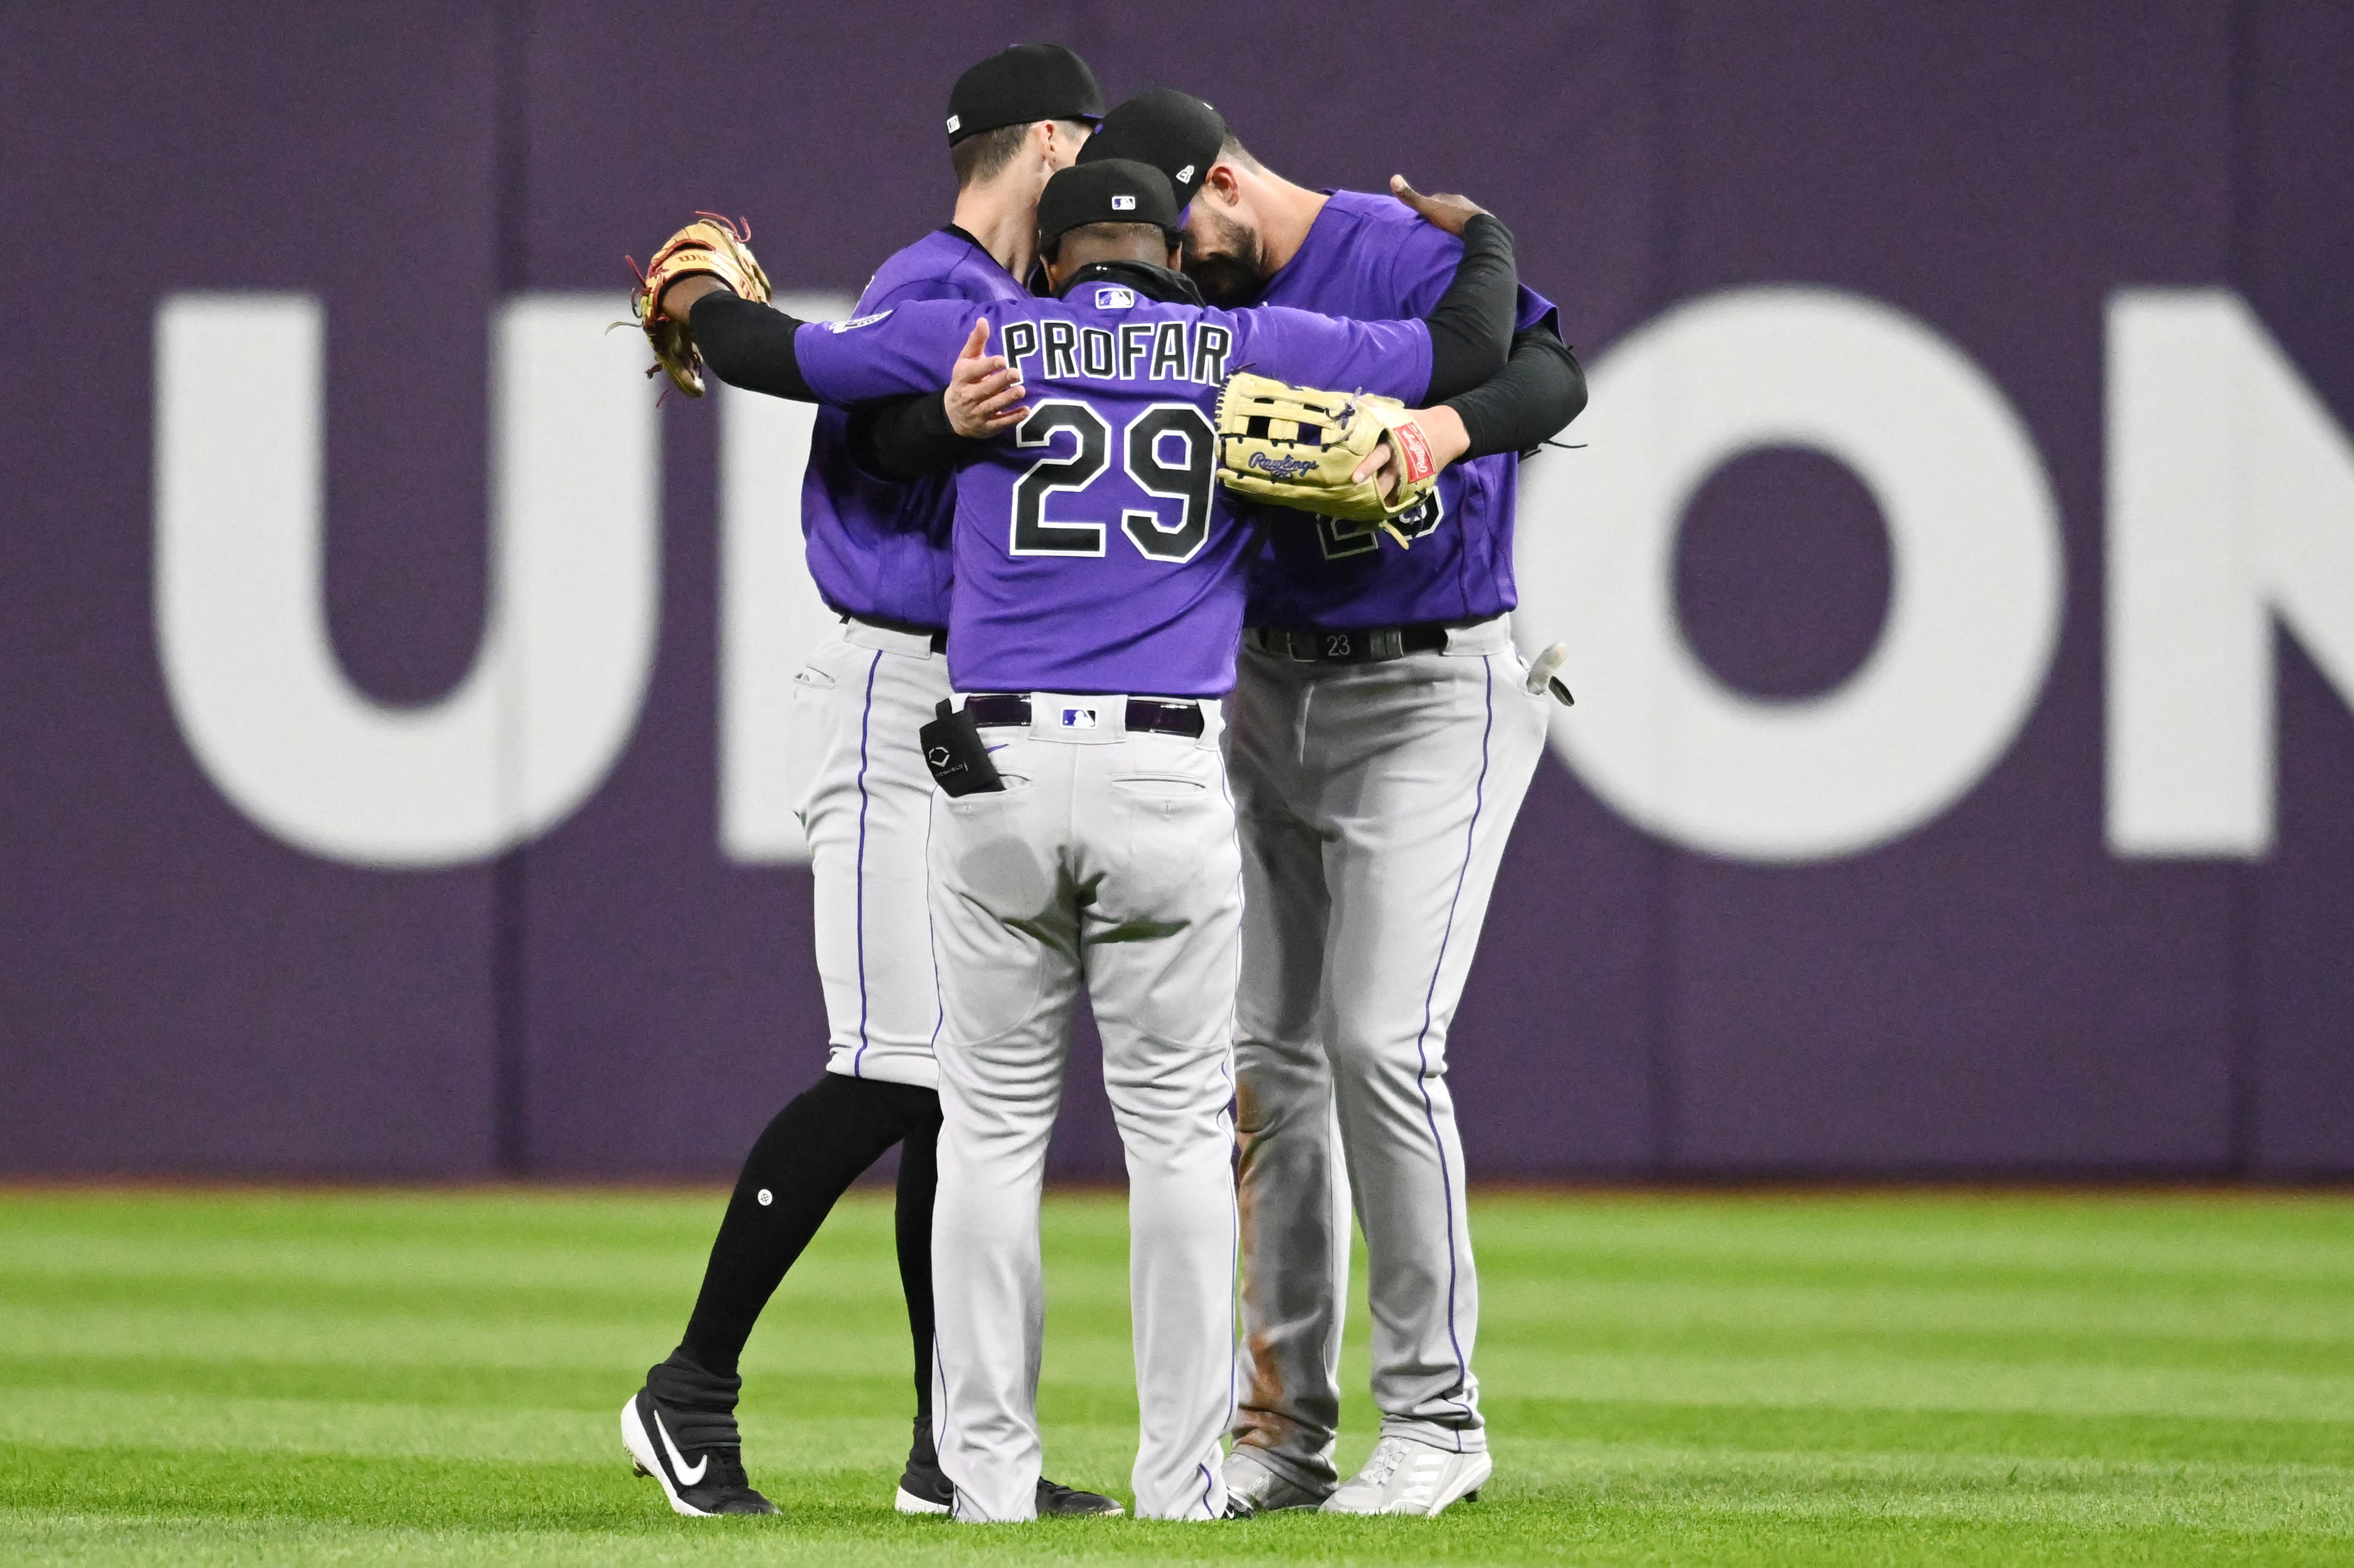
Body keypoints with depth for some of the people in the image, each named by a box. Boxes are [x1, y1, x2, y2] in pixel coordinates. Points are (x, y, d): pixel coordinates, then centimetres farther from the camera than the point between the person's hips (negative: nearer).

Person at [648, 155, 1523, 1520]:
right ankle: (1182, 1476, 3)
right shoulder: (1247, 351, 8)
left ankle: (989, 1466, 5)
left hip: (997, 777, 1)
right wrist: (1481, 239, 35)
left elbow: (775, 354, 16)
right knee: (1178, 1128, 6)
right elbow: (1474, 355, 13)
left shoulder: (981, 341, 8)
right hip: (1169, 782, -1)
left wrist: (695, 299, 39)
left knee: (994, 1126, 7)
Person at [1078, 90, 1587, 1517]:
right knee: (1268, 1054, 6)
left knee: (1380, 1040, -15)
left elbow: (1551, 376, -28)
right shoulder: (1199, 300, 6)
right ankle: (1285, 1426, 13)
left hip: (1431, 694, -7)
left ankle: (1435, 1417, -6)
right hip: (1271, 690, 7)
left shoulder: (1414, 257, -13)